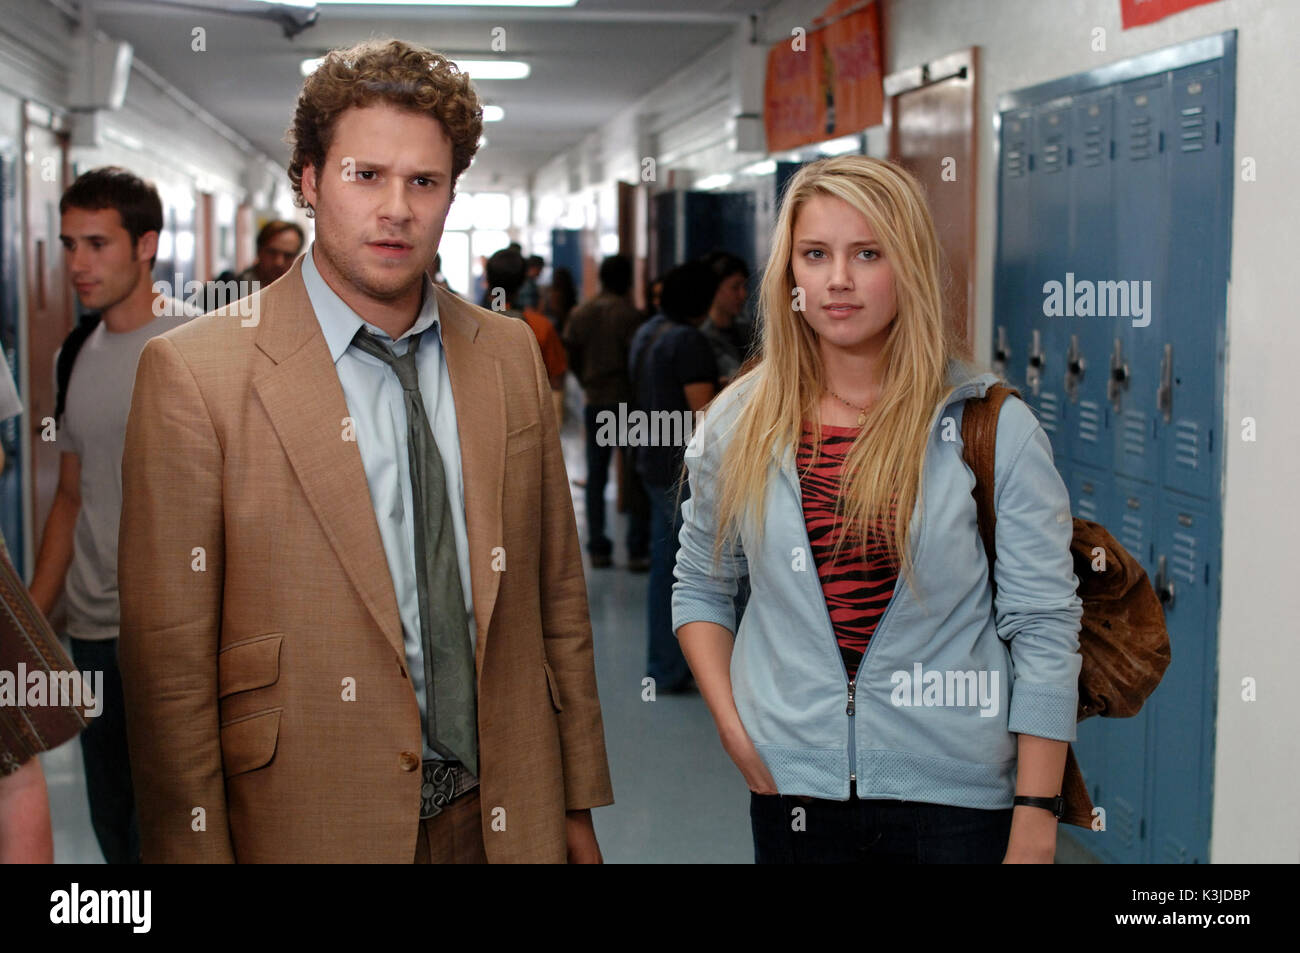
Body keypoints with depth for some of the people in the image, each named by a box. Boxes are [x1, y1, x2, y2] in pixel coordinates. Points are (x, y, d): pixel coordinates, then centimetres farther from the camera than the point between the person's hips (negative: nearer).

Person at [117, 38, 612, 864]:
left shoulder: (511, 355, 4)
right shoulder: (195, 371, -11)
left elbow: (560, 599, 8)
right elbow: (169, 663, -10)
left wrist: (580, 803, 9)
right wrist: (197, 851, -11)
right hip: (315, 827, -3)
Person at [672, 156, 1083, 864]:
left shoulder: (995, 428, -7)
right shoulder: (739, 425, 2)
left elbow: (1044, 629, -7)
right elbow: (699, 587, 13)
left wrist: (1034, 830, -10)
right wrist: (734, 727, 0)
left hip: (956, 799, -2)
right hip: (792, 790, 2)